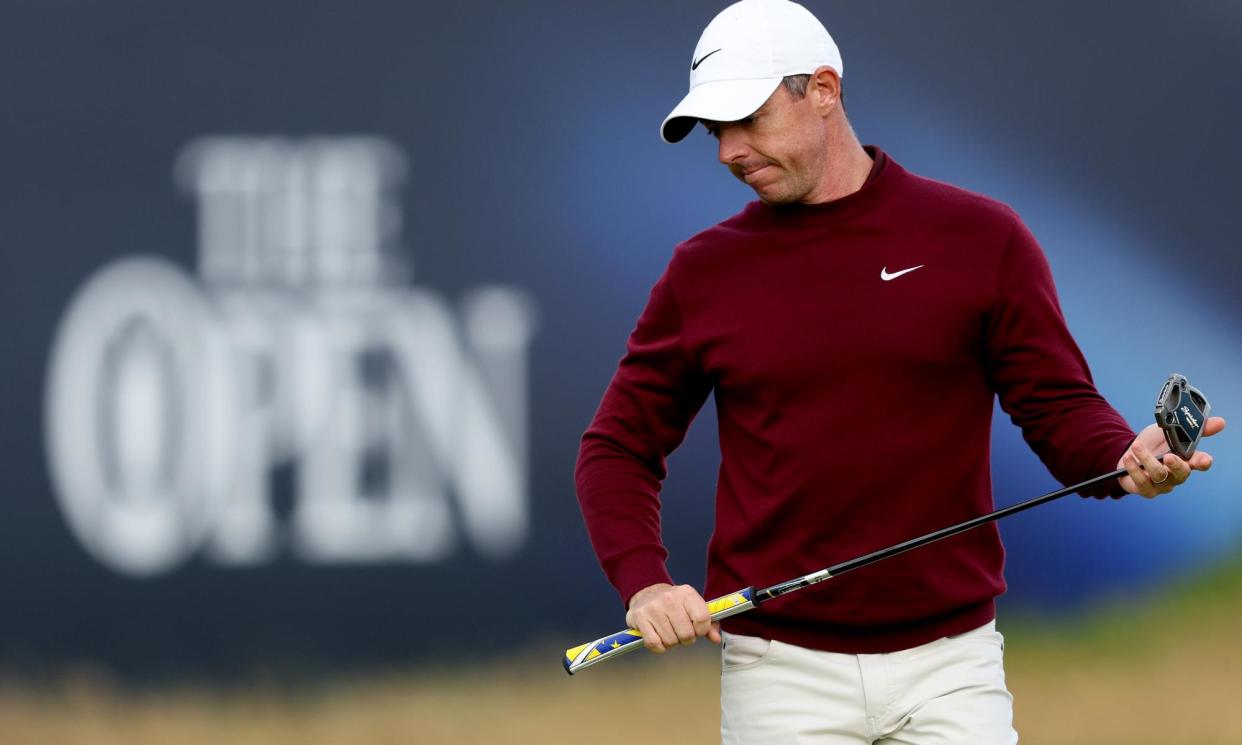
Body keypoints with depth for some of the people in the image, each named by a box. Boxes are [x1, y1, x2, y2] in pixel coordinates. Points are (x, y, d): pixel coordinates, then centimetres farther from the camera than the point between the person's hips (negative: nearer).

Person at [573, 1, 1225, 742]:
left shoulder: (980, 240, 2)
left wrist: (1128, 461, -22)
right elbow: (620, 446, 11)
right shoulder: (704, 271, 6)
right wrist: (645, 585, -6)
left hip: (949, 662, -1)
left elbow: (1061, 408, 0)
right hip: (782, 673, 1)